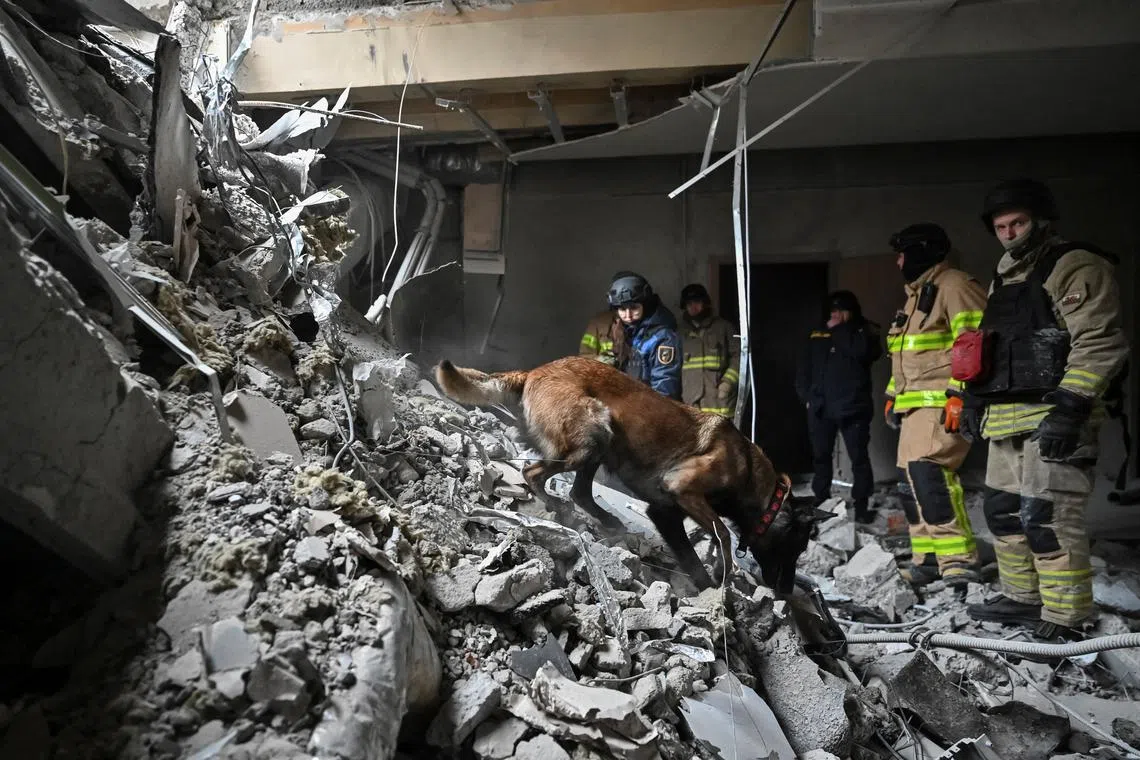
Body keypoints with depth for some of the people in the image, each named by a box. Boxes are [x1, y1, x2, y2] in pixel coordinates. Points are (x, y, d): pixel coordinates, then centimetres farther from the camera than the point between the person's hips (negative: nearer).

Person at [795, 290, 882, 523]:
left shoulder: (864, 332, 4)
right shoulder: (817, 336, 14)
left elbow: (862, 350, -20)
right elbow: (803, 370, 15)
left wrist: (839, 330, -10)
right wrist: (806, 397, 5)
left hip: (852, 407, -4)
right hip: (820, 407, 4)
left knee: (858, 456, -2)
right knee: (820, 455, 10)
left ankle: (861, 504, 4)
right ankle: (820, 500, 22)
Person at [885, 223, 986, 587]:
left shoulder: (955, 286, -7)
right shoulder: (916, 294, 24)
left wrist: (962, 394, -24)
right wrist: (893, 396, 26)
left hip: (943, 404, -10)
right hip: (916, 405, 10)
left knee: (926, 470, -22)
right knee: (914, 476, 7)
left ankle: (958, 559, -17)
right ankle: (928, 561, 13)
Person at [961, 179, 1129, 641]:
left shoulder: (1076, 267, -7)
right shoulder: (1004, 279, 21)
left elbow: (1100, 343, -16)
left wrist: (1069, 407, -22)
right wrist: (974, 399, 19)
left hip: (1054, 418, -9)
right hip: (1008, 419, 9)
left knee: (1046, 518, -11)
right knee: (1003, 512, 13)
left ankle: (1064, 620, -1)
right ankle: (1023, 598, 26)